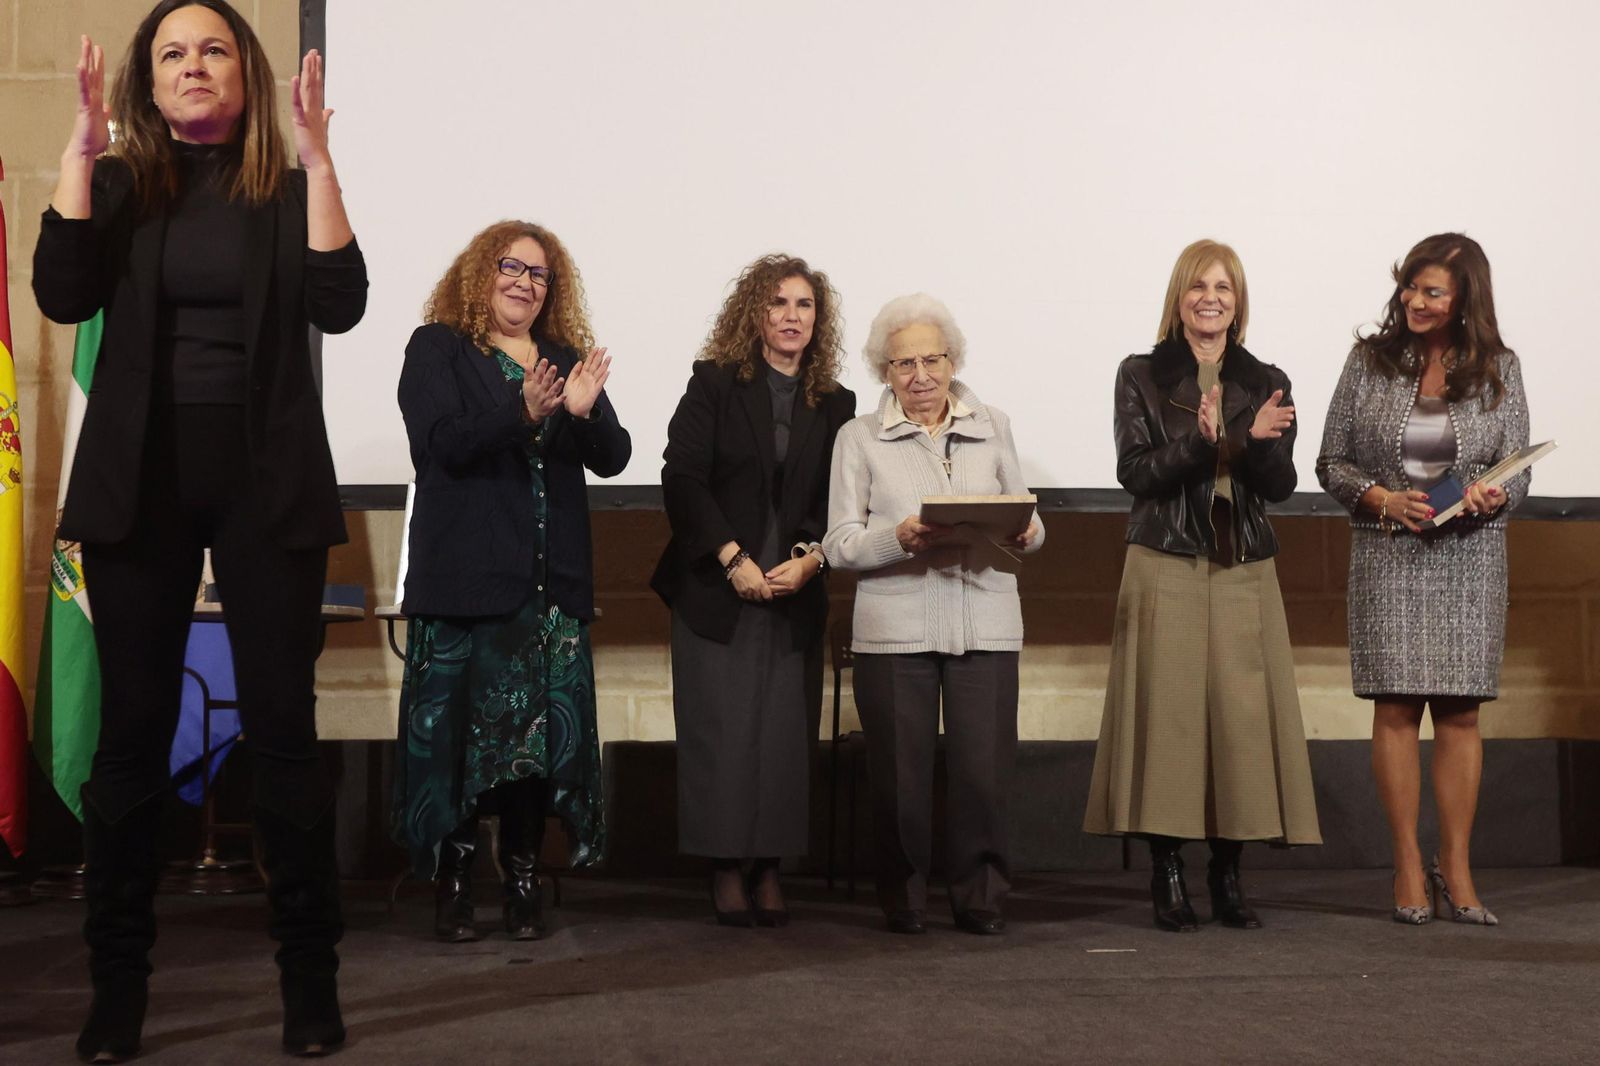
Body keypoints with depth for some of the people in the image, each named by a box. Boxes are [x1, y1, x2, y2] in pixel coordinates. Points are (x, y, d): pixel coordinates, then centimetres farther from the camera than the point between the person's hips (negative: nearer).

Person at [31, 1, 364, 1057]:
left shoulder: (289, 190, 7)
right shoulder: (118, 185, 9)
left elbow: (339, 306, -9)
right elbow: (63, 295, -8)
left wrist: (317, 157, -14)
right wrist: (81, 145, -11)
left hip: (267, 481, -1)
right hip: (141, 478, 1)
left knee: (283, 724, -2)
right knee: (134, 729, 2)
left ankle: (311, 979, 7)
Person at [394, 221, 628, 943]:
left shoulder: (568, 359, 17)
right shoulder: (437, 349, 5)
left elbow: (612, 458, 8)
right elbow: (443, 442, -11)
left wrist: (584, 411, -12)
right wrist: (523, 414, -25)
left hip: (552, 581, 4)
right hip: (464, 577, -4)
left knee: (541, 732, 1)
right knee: (457, 728, -5)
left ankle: (523, 884, 8)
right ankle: (452, 884, 4)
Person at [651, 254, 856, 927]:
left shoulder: (834, 404, 11)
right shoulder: (714, 385, 2)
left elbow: (840, 503, 9)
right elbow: (682, 479, -6)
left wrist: (811, 558, -9)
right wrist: (732, 558, -13)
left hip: (795, 593, 3)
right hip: (716, 588, -2)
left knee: (786, 732, 0)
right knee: (720, 731, -3)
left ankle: (769, 872, 7)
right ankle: (727, 872, 4)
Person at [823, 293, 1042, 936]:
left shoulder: (992, 426, 15)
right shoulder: (859, 438, 8)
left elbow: (1028, 523, 16)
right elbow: (840, 545, 1)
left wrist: (1024, 533, -7)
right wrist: (900, 537, -17)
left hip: (985, 624, 1)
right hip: (895, 627, -1)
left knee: (984, 768, -4)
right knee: (901, 770, -1)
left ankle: (980, 897, 12)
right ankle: (904, 899, 17)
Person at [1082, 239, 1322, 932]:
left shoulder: (1265, 383, 12)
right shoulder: (1141, 376, 5)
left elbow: (1282, 484, 5)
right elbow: (1135, 473, -5)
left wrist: (1257, 440, -16)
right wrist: (1202, 440, -20)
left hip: (1245, 573, 2)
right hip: (1165, 569, -2)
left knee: (1243, 713, -2)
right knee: (1167, 712, -5)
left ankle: (1228, 875, 8)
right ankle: (1167, 876, 4)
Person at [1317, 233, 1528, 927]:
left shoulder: (1499, 369, 6)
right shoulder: (1369, 361, 4)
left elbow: (1517, 470, 5)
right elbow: (1331, 462, 5)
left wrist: (1491, 495, -18)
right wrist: (1382, 498, -12)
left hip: (1470, 558, 1)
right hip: (1387, 557, -1)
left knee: (1460, 713, 2)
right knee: (1395, 708, -3)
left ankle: (1456, 868, 11)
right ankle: (1408, 868, 6)